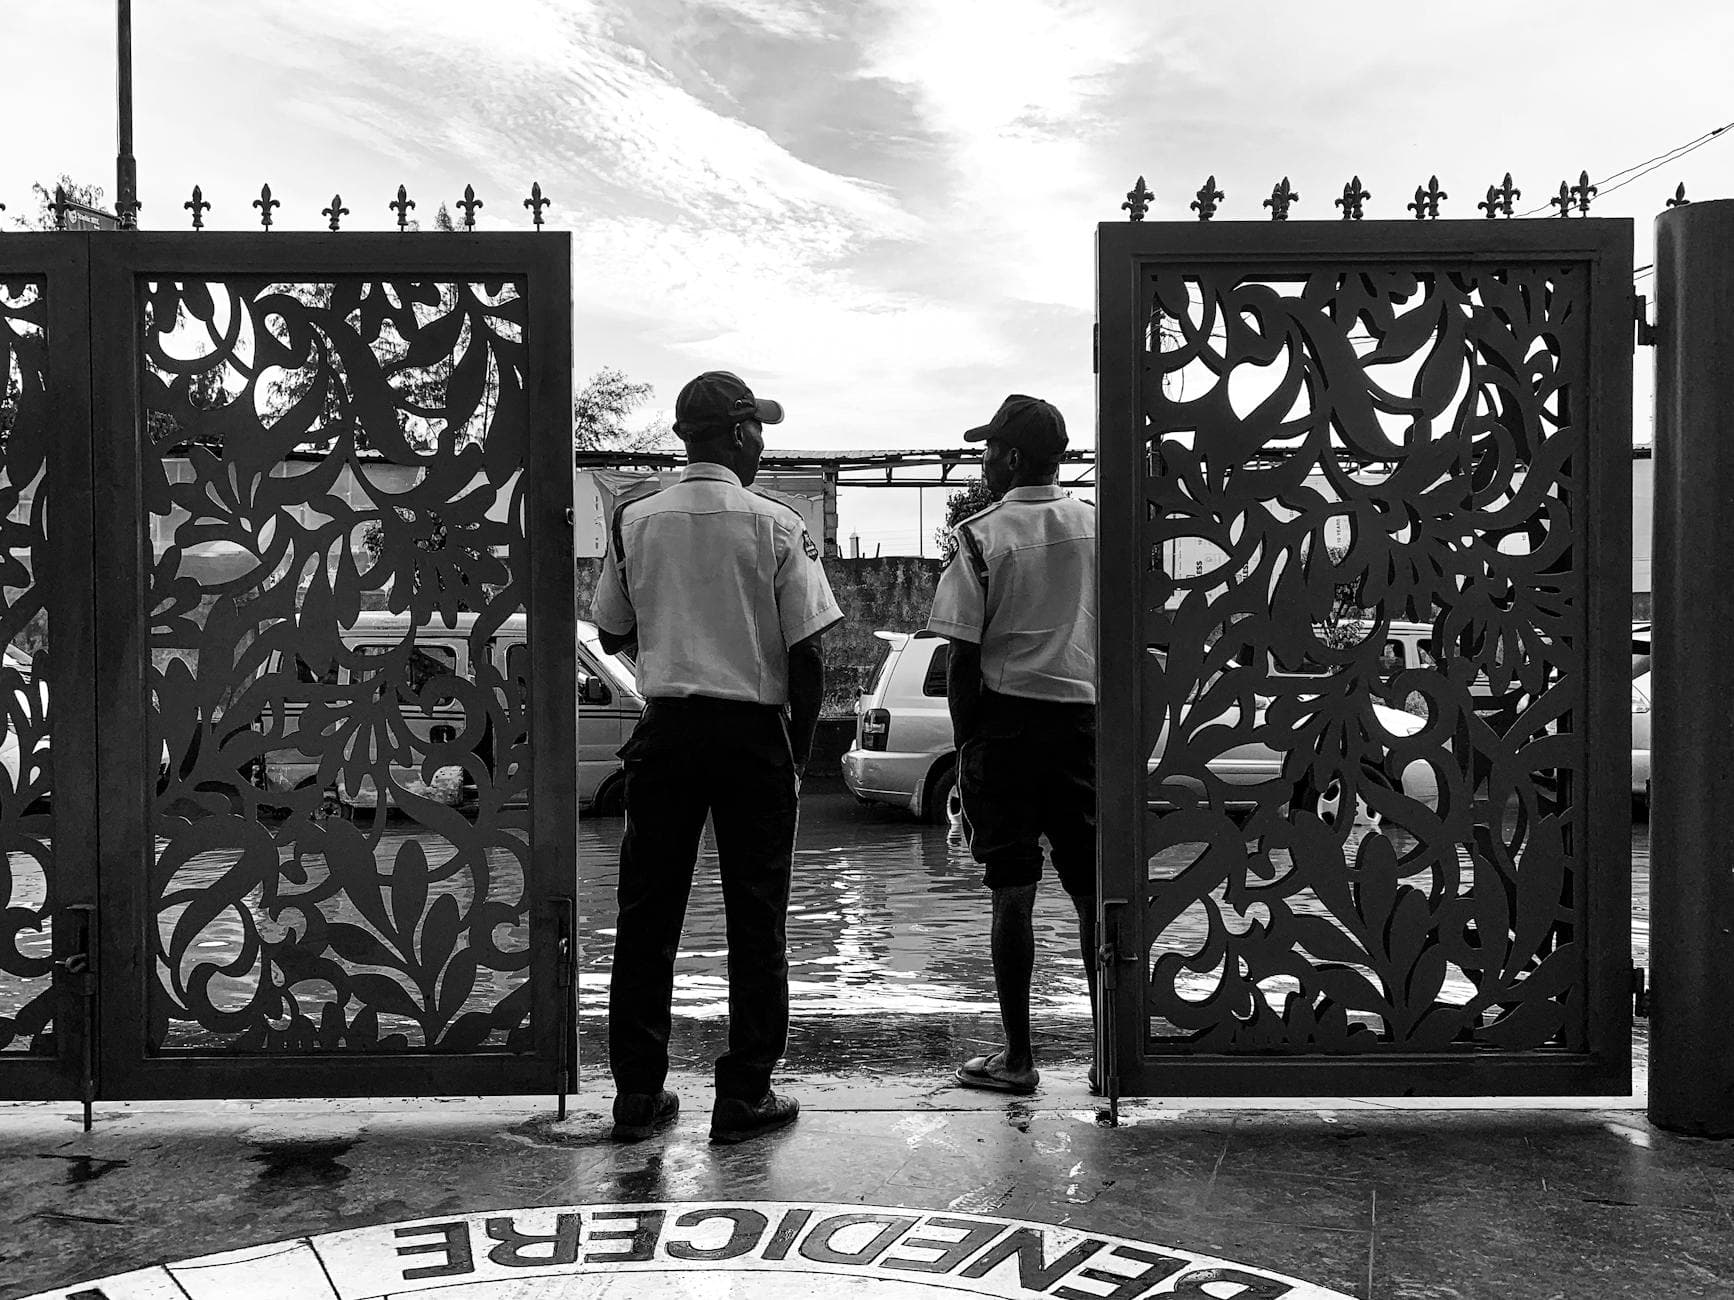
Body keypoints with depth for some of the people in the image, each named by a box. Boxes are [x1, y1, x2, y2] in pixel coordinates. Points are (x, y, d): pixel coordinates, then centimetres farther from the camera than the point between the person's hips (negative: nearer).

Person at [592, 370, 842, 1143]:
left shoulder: (634, 522, 2)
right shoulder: (777, 527, -6)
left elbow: (612, 635, 11)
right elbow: (805, 655, -6)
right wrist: (798, 750, 4)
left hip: (665, 728, 3)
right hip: (753, 731, -2)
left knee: (647, 913, 9)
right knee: (756, 919, 6)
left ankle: (638, 1093, 15)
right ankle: (744, 1095, 11)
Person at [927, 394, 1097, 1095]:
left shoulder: (983, 536, -6)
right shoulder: (1097, 526, 6)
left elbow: (964, 657, -7)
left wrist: (964, 747, 2)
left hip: (1006, 721, -3)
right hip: (1084, 720, 4)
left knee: (1012, 895, 3)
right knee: (1094, 893, 8)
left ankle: (1018, 1056, 9)